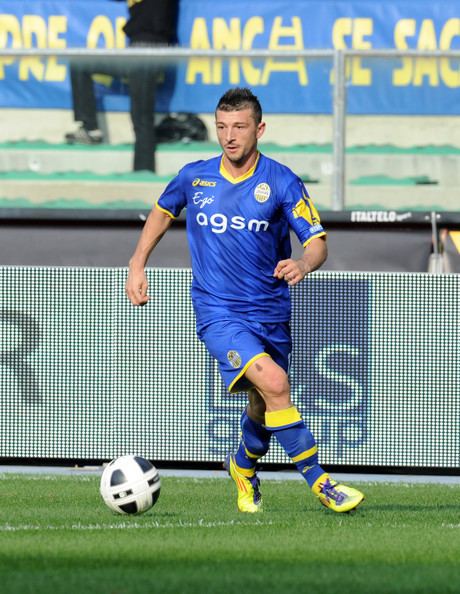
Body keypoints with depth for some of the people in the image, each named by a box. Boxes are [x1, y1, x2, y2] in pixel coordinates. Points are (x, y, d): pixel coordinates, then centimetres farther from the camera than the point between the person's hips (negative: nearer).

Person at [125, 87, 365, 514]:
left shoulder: (281, 182, -7)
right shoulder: (194, 178, -1)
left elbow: (317, 242, -10)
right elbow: (162, 212, 20)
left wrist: (303, 264, -32)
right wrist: (136, 267, 14)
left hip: (270, 313, 2)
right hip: (218, 312, -2)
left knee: (264, 406, 14)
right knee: (274, 383, -24)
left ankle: (244, 467, 49)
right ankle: (320, 484, -20)